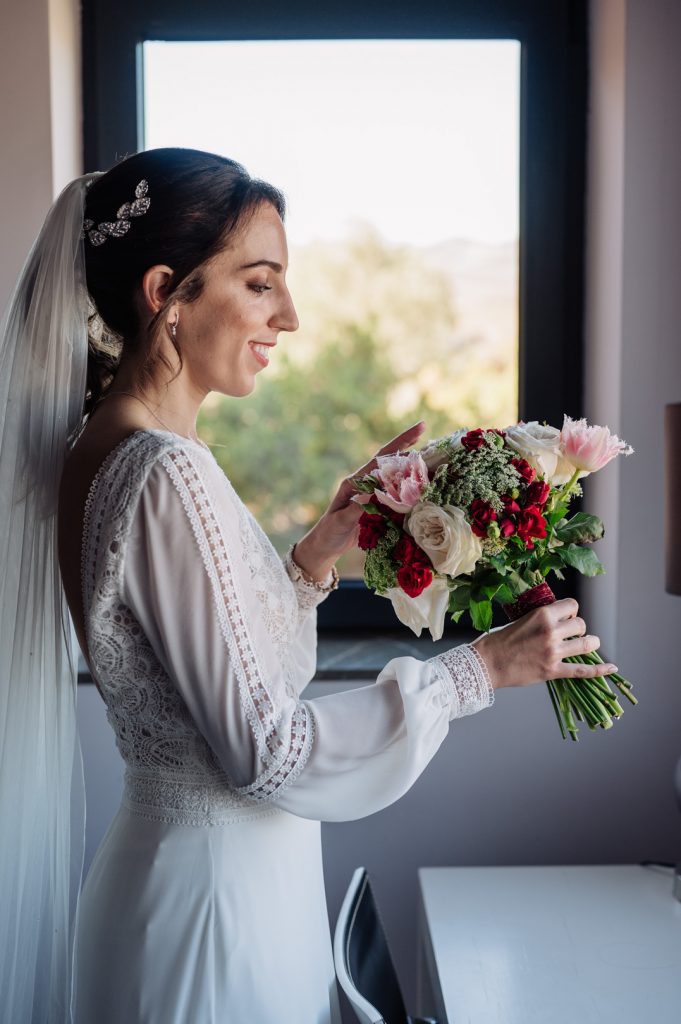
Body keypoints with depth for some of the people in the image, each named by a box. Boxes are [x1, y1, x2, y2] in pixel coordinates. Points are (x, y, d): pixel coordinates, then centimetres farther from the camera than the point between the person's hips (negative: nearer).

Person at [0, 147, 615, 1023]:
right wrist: (476, 671, -17)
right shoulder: (169, 476, -26)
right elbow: (267, 752, -23)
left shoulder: (97, 448, 2)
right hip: (215, 893, -9)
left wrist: (319, 550, 0)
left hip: (165, 848, 9)